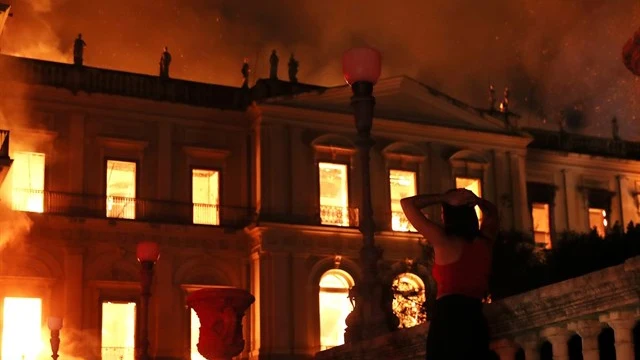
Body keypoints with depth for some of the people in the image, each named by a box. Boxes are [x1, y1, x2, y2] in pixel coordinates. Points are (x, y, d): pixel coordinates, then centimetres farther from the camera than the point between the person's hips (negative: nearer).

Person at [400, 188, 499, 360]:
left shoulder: (443, 241, -2)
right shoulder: (485, 242, 12)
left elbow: (407, 203, 4)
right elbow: (491, 212, 33)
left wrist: (444, 198, 4)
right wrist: (475, 200, 12)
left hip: (449, 318, -5)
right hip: (476, 321, 5)